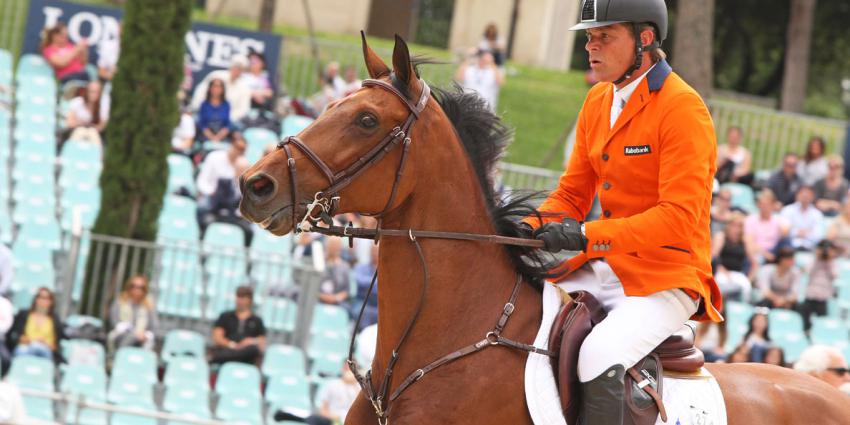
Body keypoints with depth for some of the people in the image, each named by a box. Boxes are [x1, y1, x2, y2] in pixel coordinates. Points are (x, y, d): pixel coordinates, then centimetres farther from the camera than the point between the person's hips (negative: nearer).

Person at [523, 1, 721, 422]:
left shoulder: (683, 108, -15)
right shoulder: (597, 101, 10)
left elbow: (679, 218, -22)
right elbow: (572, 193, 14)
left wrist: (587, 236, -30)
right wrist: (531, 229, -7)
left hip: (666, 277, -8)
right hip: (604, 269, 8)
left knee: (600, 357, -31)